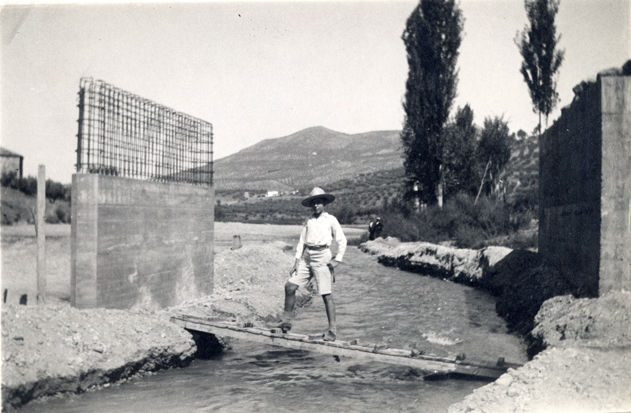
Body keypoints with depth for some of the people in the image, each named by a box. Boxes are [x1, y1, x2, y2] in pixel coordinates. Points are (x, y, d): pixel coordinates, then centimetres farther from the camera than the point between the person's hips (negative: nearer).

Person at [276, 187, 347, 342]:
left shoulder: (331, 220, 3)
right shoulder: (309, 221, 15)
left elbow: (342, 240, 3)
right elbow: (302, 241, 15)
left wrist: (337, 259, -5)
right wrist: (296, 261, 8)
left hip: (322, 257, -5)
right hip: (306, 258, 5)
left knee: (327, 294, -6)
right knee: (290, 286, -3)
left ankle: (332, 330, -1)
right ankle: (286, 321, 8)